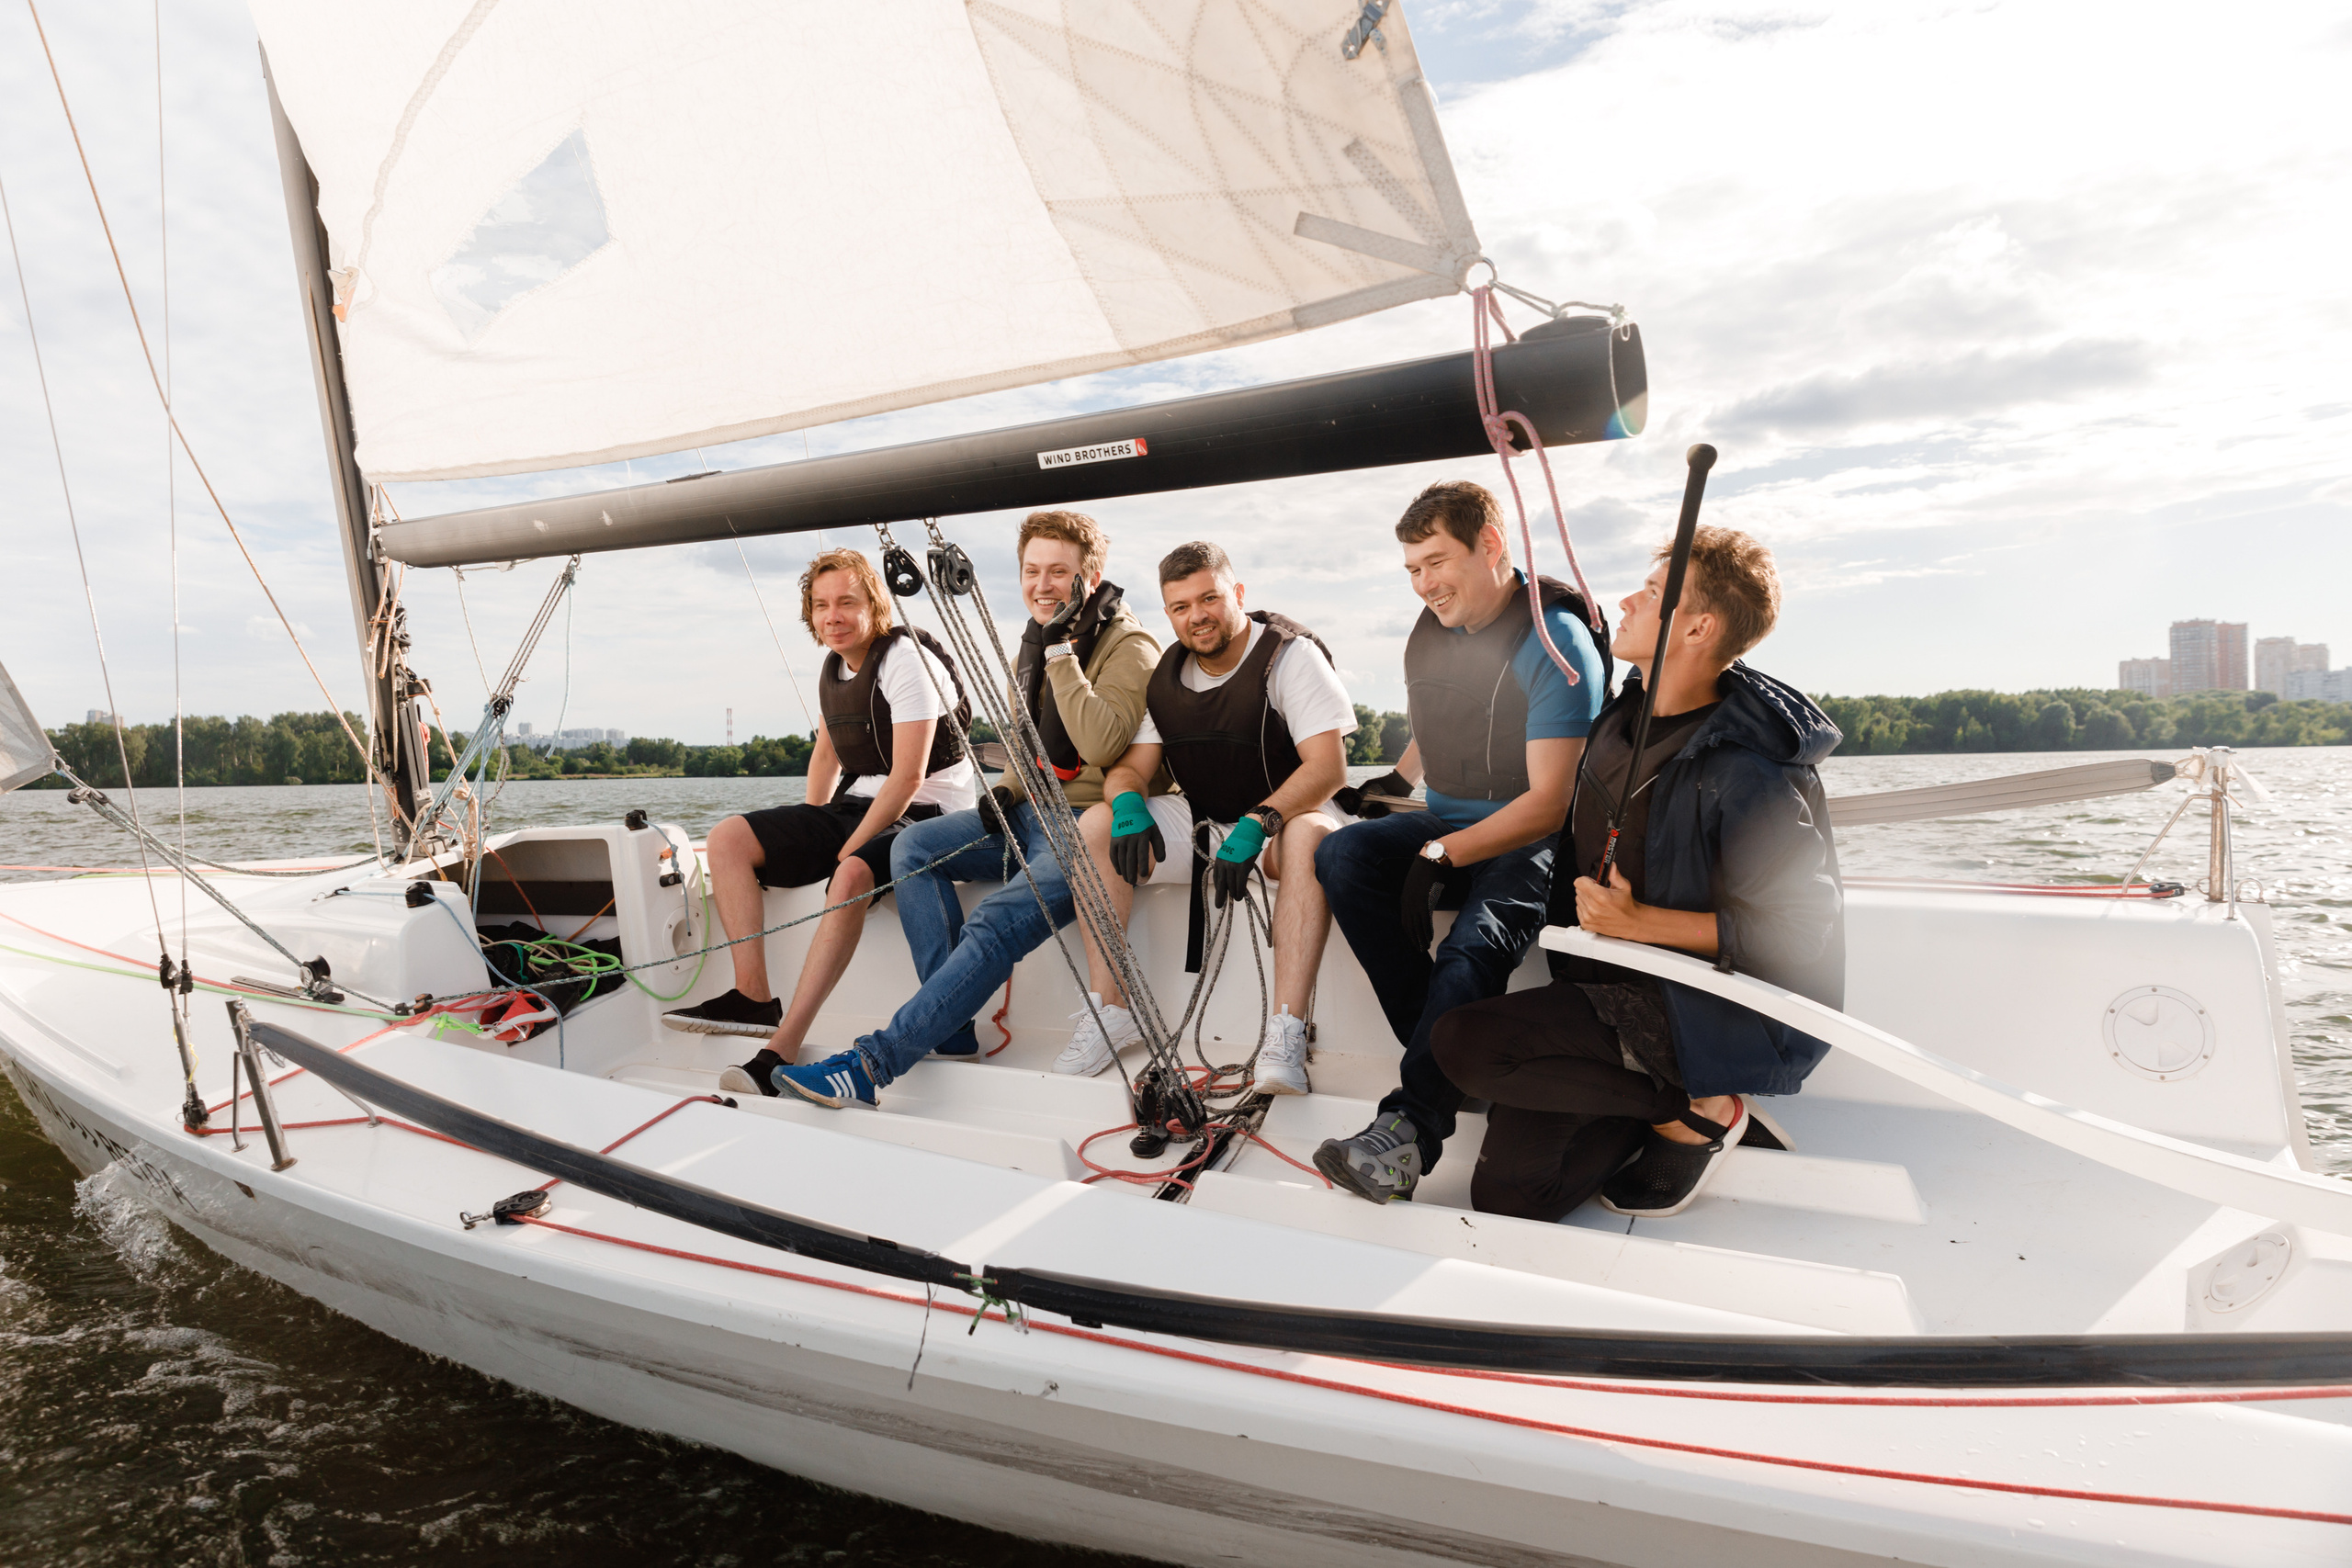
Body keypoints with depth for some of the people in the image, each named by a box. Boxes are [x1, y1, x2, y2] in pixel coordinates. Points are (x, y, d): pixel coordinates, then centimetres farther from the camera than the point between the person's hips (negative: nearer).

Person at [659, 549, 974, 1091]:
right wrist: (805, 836, 14)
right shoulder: (832, 668, 11)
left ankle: (779, 1051, -40)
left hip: (923, 814, -9)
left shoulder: (905, 659, -14)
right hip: (857, 804, 9)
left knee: (851, 877, -39)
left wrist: (848, 851, -20)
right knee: (728, 838, -6)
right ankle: (753, 999, -14)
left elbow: (908, 776, -20)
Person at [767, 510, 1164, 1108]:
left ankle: (870, 1064, -28)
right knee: (913, 845, -9)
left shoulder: (1130, 647, -10)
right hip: (1030, 813, 9)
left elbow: (1100, 745, -25)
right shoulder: (1034, 642, 15)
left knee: (995, 925, -28)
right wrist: (1008, 791, 4)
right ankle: (954, 1036, -15)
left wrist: (1062, 653, -21)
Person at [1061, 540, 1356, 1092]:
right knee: (1096, 824, -15)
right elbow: (1130, 766, 5)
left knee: (1311, 836, -39)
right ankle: (1111, 1010, -14)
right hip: (1198, 825, 5)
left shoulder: (1290, 654, -13)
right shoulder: (1167, 675, 5)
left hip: (1284, 816, -5)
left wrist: (1257, 823, -36)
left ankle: (1286, 1035, -45)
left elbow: (1328, 766, -22)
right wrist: (1128, 803, -21)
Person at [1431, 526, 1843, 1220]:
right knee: (1505, 1195, -2)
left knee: (1465, 1041, -26)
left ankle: (1695, 1112, -8)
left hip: (1719, 1023, -7)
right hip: (1619, 993, 8)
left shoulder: (1745, 773, -21)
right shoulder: (1626, 717, 6)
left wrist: (1639, 921, -23)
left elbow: (1799, 936, -21)